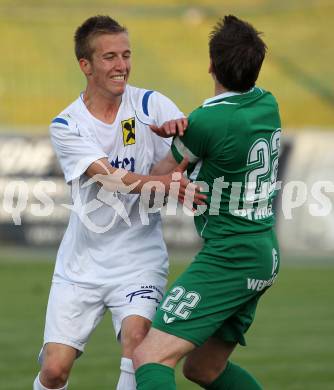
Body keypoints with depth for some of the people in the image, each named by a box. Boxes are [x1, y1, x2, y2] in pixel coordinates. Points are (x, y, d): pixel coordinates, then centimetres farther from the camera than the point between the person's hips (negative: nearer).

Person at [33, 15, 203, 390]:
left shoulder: (151, 105, -2)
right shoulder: (65, 126, -5)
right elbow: (111, 177, -19)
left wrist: (181, 135, -32)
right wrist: (161, 182, -38)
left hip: (138, 259, 0)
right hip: (81, 263, 0)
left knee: (137, 336, -26)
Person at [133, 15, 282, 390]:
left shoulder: (207, 121, -19)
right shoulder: (267, 105, 4)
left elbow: (163, 175, -1)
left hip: (229, 257, -9)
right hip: (264, 255, 9)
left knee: (150, 358, -18)